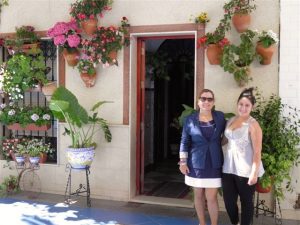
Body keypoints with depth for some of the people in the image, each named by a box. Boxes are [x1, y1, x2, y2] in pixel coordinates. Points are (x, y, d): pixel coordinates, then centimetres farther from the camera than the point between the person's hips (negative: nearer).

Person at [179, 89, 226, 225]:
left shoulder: (220, 117, 0)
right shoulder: (190, 119, -3)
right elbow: (184, 142, 0)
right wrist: (183, 162, -4)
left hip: (214, 164, 0)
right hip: (196, 163, 0)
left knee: (211, 197, -1)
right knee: (199, 195, 11)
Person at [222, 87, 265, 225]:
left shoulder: (253, 124, -11)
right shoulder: (230, 121, 9)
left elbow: (257, 151, -14)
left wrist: (254, 173, -18)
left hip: (246, 170, -6)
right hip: (229, 168, 6)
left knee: (246, 201, 9)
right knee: (228, 200, 12)